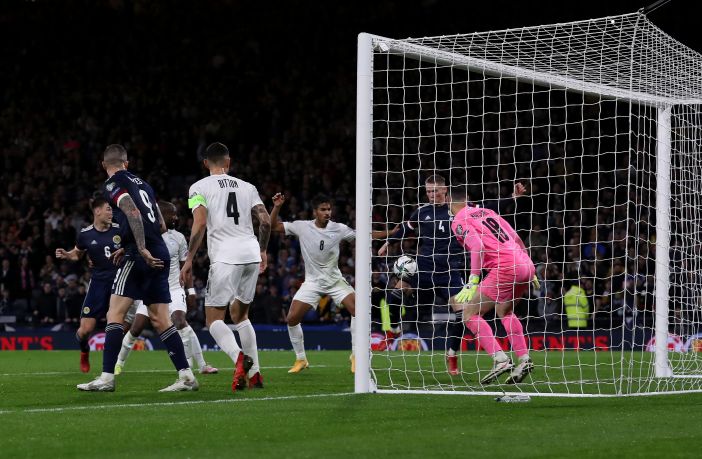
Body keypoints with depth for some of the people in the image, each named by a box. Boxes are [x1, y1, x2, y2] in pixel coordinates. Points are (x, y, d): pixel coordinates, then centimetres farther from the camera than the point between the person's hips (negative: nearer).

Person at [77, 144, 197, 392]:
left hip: (141, 256, -7)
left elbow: (133, 213, -18)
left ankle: (107, 377, -12)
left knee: (115, 314, -6)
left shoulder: (114, 184, -1)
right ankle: (186, 376, 5)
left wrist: (142, 250, -22)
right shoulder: (142, 183, 22)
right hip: (160, 255, 7)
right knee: (161, 320, 9)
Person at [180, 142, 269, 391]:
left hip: (226, 256, -5)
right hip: (251, 253, 5)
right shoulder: (247, 187, 16)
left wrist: (189, 259, -4)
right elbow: (265, 221, 9)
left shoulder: (200, 187, 4)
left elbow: (200, 224, -8)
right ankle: (254, 373, 14)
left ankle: (239, 357, -27)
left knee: (214, 317, 1)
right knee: (240, 315, 20)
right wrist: (263, 251, 24)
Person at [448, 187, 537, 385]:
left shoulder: (459, 221, 1)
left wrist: (473, 282, -19)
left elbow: (478, 247, -16)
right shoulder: (486, 212, 23)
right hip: (525, 265, 8)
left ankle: (501, 360, -13)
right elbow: (516, 238, 23)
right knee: (504, 310, 30)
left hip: (505, 268, -8)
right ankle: (524, 360, 20)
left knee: (470, 314, 0)